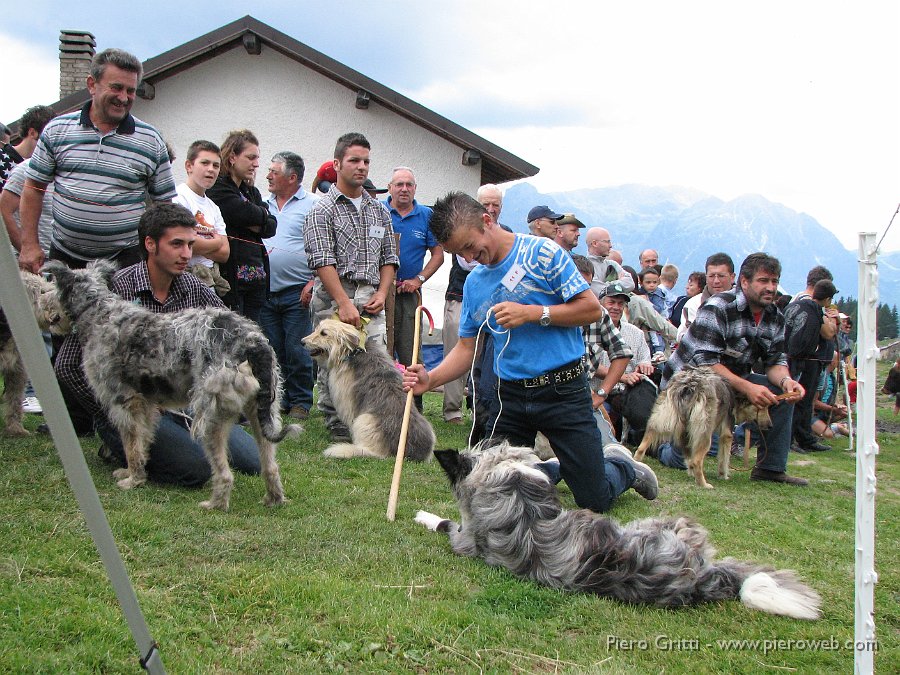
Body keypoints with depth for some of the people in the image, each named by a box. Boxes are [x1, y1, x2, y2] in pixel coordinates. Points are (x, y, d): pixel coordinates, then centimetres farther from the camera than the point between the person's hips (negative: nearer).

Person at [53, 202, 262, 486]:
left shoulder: (194, 288, 0)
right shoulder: (117, 289, -16)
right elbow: (67, 366, -15)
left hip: (181, 405, 6)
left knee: (253, 460, -3)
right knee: (197, 468, -26)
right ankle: (121, 448, 2)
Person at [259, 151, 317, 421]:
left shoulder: (312, 205, -2)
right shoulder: (263, 205, 14)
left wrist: (313, 281, -13)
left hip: (297, 292, -5)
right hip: (265, 291, 5)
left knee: (297, 351, -2)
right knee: (273, 351, 9)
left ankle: (300, 401, 9)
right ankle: (280, 398, 19)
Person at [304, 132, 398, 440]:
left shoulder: (380, 211, 18)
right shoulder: (323, 210, 1)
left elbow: (389, 257, 19)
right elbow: (322, 261, -9)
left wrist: (382, 293, 2)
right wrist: (344, 303, -18)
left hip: (371, 300, 4)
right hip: (333, 298, -4)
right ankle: (337, 426, 8)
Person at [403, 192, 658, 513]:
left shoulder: (541, 251, -9)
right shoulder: (474, 282, 9)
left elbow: (592, 308, -10)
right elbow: (467, 346, 9)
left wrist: (532, 313, -19)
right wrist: (431, 379, -7)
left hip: (563, 390, -5)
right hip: (512, 396, 6)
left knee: (595, 501, -2)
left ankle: (623, 466, 31)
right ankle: (556, 468, 37)